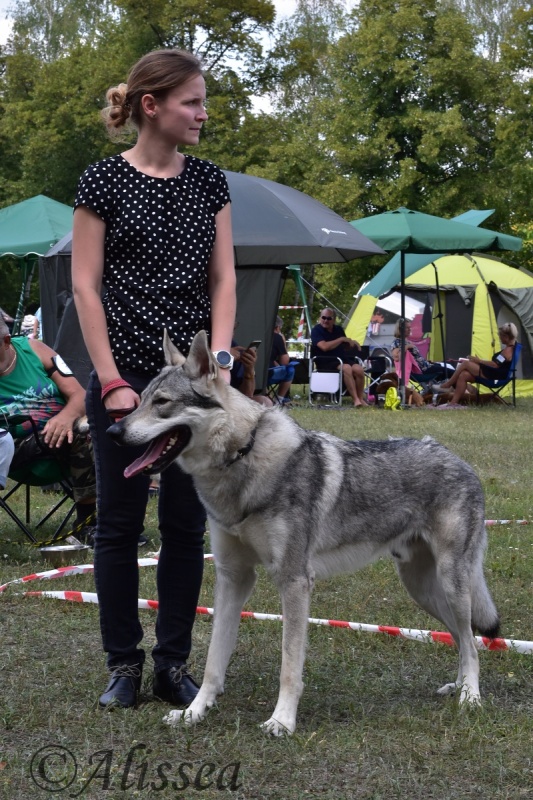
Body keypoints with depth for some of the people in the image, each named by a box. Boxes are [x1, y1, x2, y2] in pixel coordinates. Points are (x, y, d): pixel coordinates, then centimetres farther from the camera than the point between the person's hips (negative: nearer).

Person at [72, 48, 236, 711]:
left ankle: (173, 662, 16)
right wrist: (111, 382, -11)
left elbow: (223, 279, 7)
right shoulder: (103, 180, -4)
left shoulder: (210, 181, 8)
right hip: (124, 374, -4)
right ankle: (123, 663, 15)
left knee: (186, 522, 6)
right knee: (120, 522, 4)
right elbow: (85, 285, -6)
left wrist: (219, 360, -6)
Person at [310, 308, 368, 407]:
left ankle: (361, 398, -15)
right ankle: (355, 399, -35)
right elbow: (324, 347, -19)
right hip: (326, 361, -6)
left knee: (359, 369, -23)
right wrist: (341, 339, -13)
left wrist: (352, 343, 2)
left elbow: (346, 346, 26)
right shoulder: (316, 330, -3)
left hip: (342, 358, 6)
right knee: (346, 368, -34)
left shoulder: (338, 329, 15)